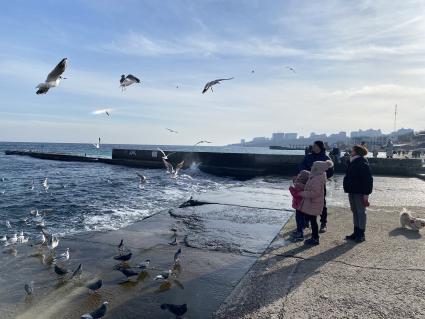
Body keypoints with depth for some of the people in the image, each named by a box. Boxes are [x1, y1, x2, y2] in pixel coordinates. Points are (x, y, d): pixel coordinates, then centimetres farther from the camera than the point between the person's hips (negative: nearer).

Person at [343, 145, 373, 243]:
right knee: (354, 212, 14)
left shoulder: (363, 164, -15)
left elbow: (368, 180, -18)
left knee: (360, 212, 0)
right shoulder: (352, 163, 12)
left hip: (360, 193, -9)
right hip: (352, 191, 9)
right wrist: (347, 189, 17)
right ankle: (356, 232, 24)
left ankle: (361, 234, 10)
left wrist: (366, 194, -20)